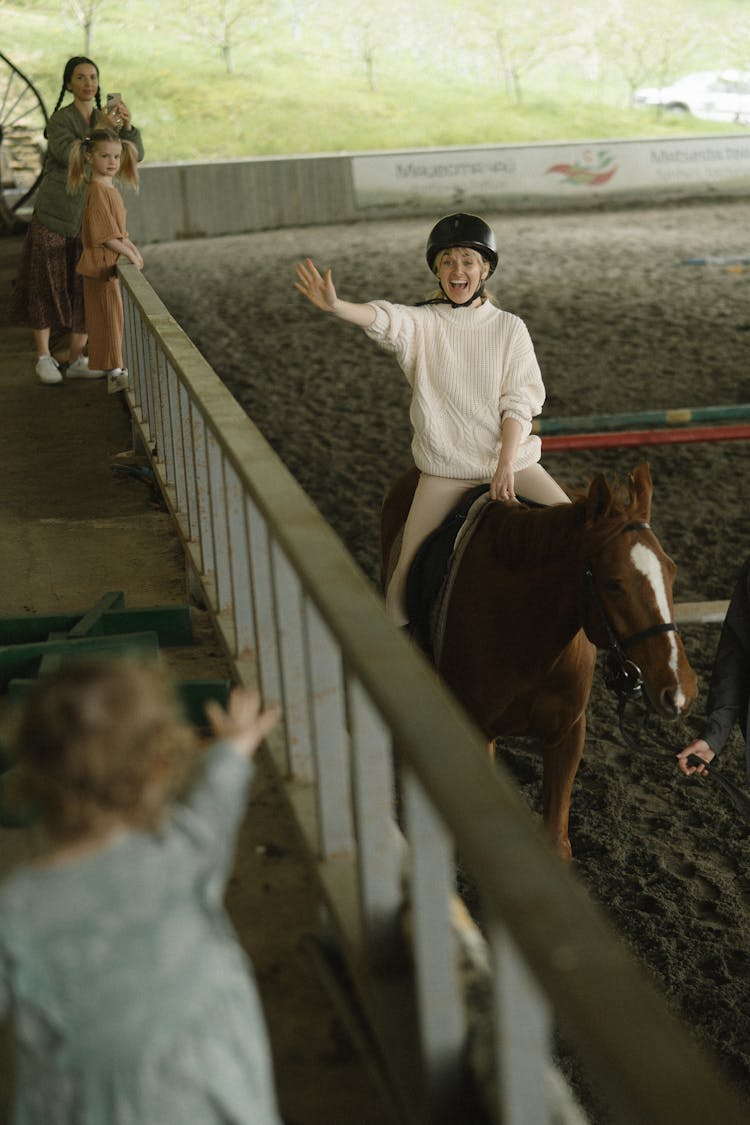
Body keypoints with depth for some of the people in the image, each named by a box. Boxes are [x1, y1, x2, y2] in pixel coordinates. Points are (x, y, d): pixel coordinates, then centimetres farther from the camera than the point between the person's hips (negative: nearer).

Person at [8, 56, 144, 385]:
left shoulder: (105, 118, 7)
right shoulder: (60, 118, -9)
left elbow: (135, 154, -3)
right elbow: (69, 155, -25)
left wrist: (127, 125, -21)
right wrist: (101, 129, -30)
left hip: (89, 216, 5)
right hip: (54, 213, -4)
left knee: (84, 287, 3)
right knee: (46, 284, 0)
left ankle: (76, 360, 9)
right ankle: (44, 358, 10)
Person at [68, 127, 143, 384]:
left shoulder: (109, 188, 11)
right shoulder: (98, 191, -20)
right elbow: (105, 235, -25)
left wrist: (132, 247, 6)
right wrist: (129, 254, -18)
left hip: (109, 264, 10)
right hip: (101, 264, -10)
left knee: (110, 315, 17)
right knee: (109, 314, -1)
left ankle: (111, 365, 27)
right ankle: (112, 367, 7)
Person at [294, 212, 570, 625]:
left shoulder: (510, 328, 2)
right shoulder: (422, 323, -2)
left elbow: (517, 403, -3)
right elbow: (383, 319, -24)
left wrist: (506, 465, -17)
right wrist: (335, 306, -45)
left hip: (512, 457, 1)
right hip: (445, 469, -1)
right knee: (408, 572, -8)